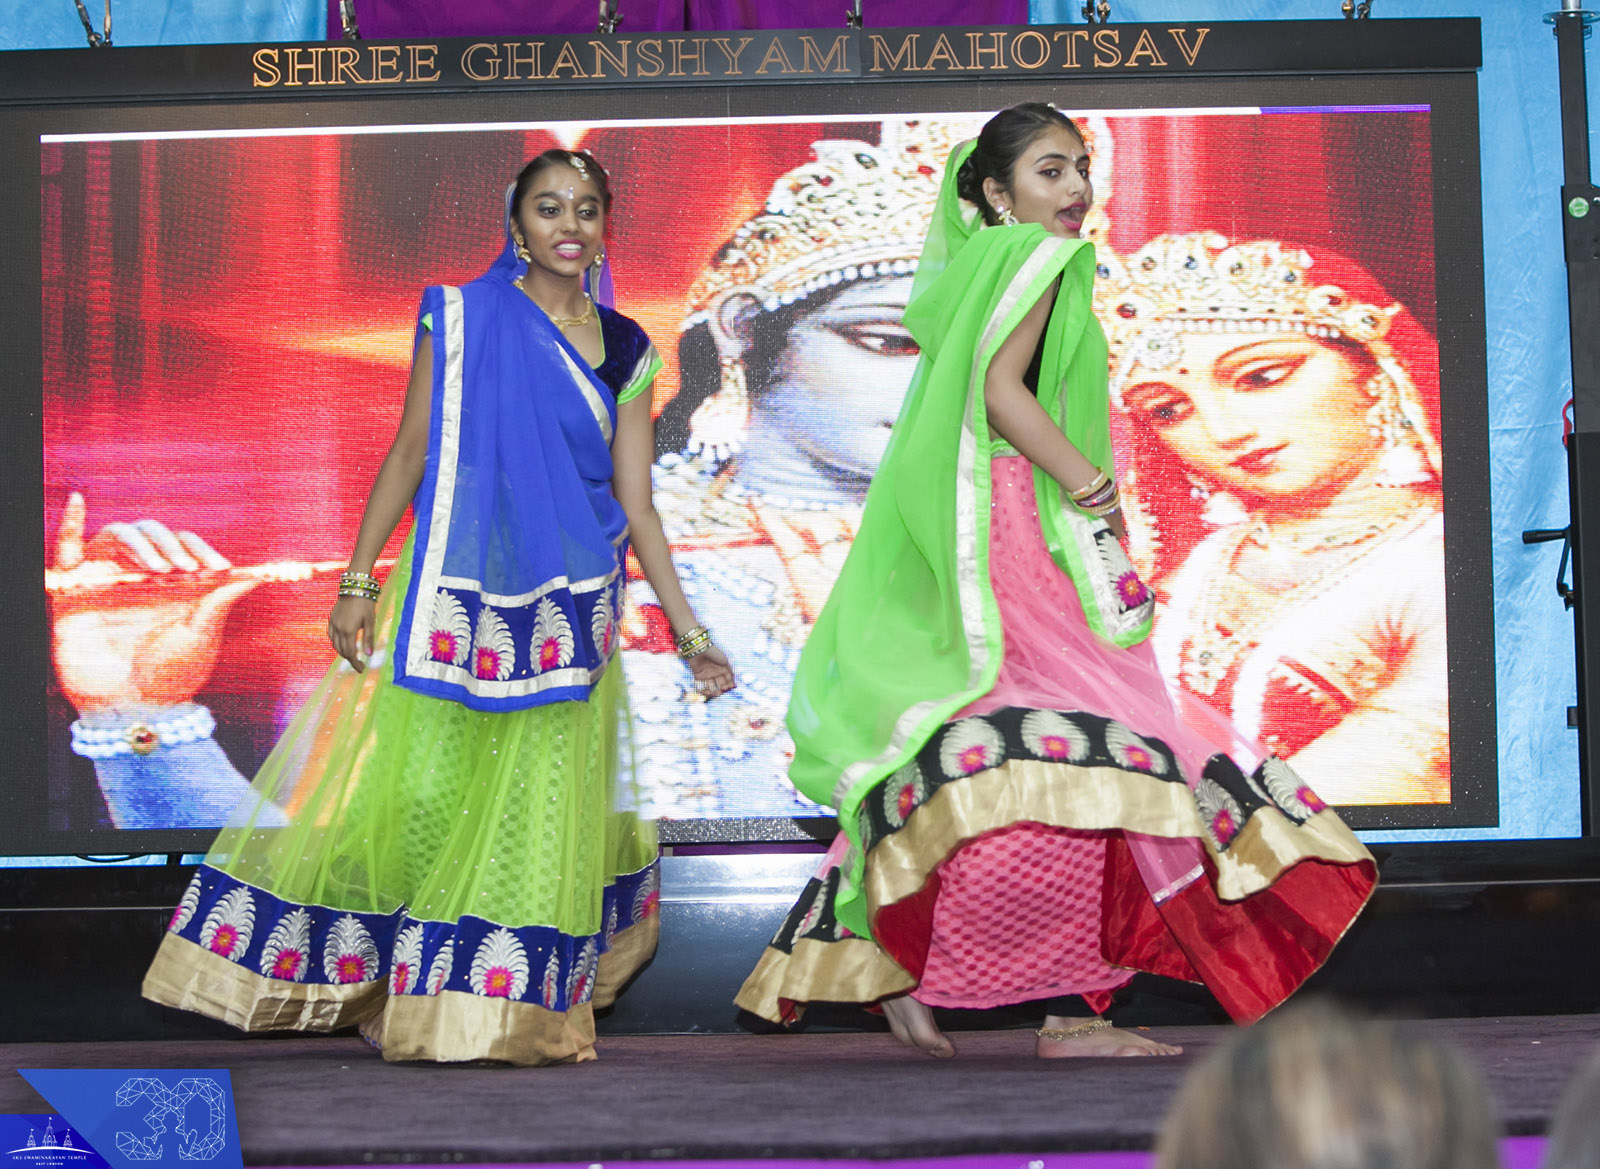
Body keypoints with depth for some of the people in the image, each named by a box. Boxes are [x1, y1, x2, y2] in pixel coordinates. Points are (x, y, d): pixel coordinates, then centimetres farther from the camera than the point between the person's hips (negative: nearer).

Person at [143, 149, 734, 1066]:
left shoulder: (624, 351, 7)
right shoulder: (460, 320, 0)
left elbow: (637, 506, 6)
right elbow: (409, 455, 1)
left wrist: (691, 634, 3)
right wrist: (357, 581, -4)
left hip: (567, 622, 3)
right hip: (452, 603, -2)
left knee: (542, 808, 4)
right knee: (415, 793, -4)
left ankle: (509, 1005, 18)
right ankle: (370, 982, 14)